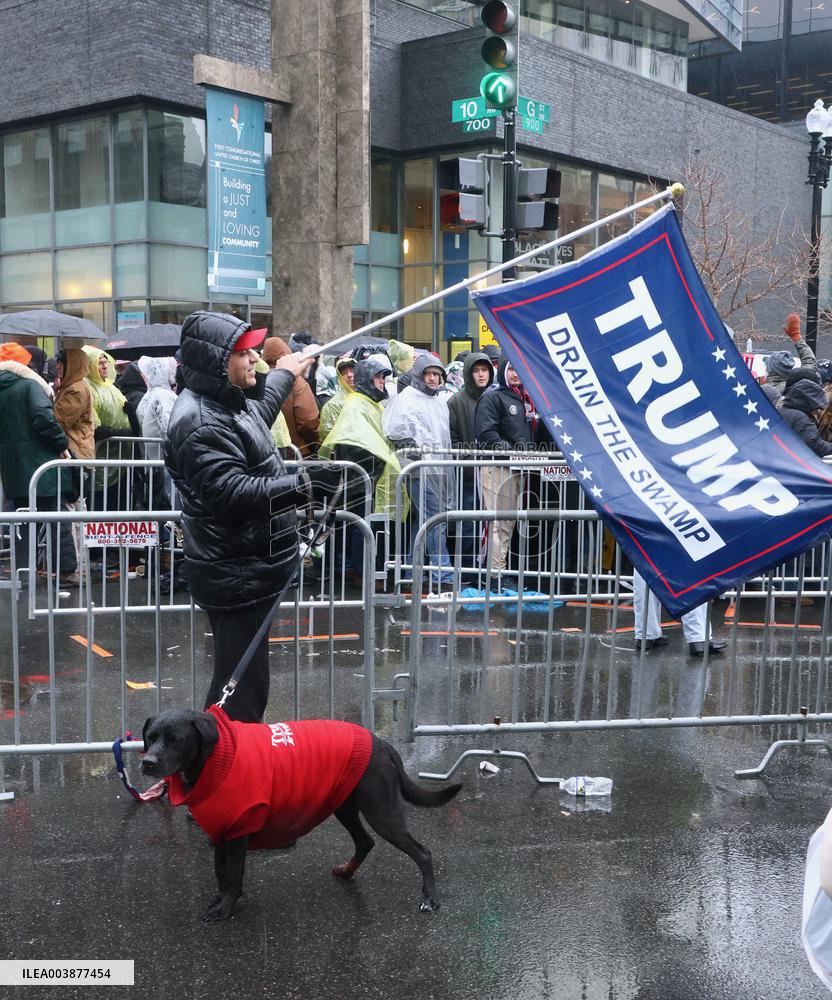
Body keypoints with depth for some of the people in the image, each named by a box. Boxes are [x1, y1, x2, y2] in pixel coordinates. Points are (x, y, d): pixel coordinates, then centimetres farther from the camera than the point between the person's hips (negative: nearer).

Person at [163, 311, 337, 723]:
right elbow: (233, 495, -31)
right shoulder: (200, 423, -21)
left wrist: (283, 374, 53)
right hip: (235, 576, -11)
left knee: (242, 678, 19)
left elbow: (259, 411, 40)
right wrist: (303, 485, -35)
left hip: (251, 570, 11)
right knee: (242, 688, -8)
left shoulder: (228, 401, 15)